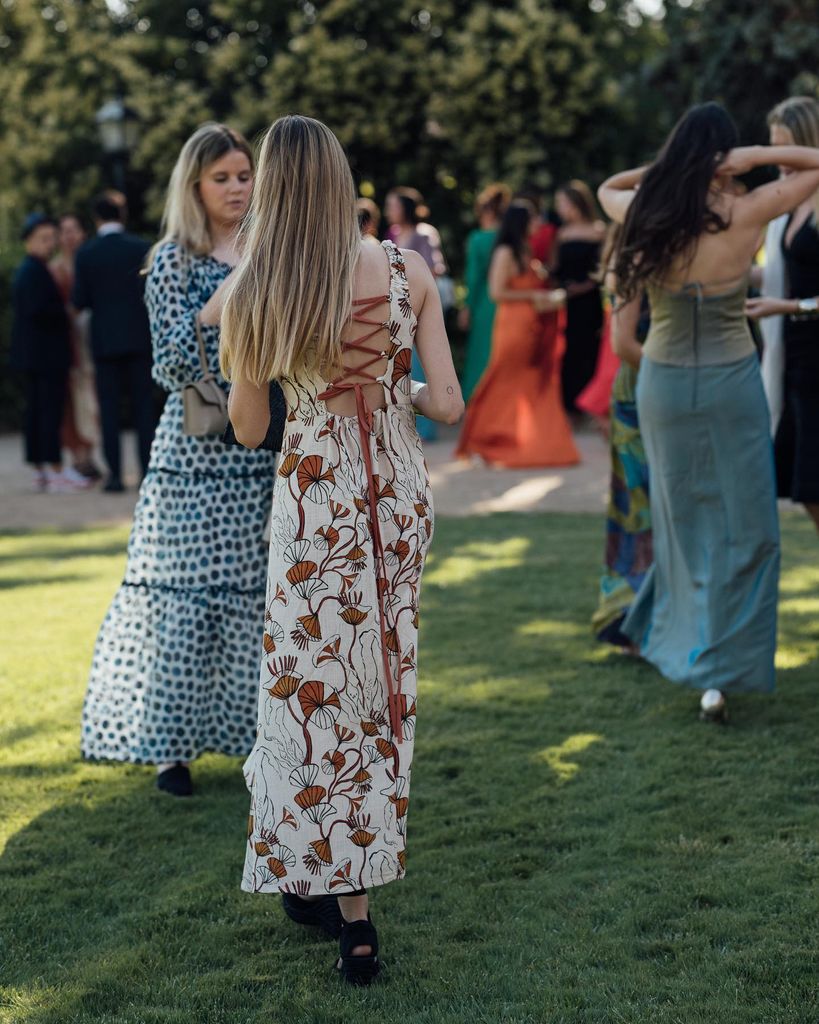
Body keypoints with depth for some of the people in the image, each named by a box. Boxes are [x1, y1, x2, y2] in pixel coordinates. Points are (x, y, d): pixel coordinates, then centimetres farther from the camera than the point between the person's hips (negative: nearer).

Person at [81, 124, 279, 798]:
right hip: (195, 454, -5)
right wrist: (210, 312, -22)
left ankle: (246, 728, 18)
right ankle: (171, 747, 5)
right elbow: (172, 368, -11)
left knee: (255, 595, 7)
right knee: (185, 597, -4)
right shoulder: (175, 261, -4)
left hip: (262, 456, 5)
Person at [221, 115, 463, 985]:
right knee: (379, 679, 15)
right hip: (401, 495, 3)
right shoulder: (405, 270, -7)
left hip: (317, 503, -3)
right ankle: (330, 877, 28)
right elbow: (448, 405, -7)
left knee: (319, 688, 7)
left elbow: (248, 430, 0)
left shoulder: (253, 296, -11)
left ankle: (352, 914, 9)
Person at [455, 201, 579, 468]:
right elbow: (496, 292, -15)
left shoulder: (524, 252, 15)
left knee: (537, 387, 7)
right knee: (508, 385, -2)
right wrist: (533, 297, -13)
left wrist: (548, 297, 5)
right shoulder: (506, 253, -10)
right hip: (514, 324, -8)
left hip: (532, 326, 8)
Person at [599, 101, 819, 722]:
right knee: (742, 528, 4)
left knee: (682, 519, 18)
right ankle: (722, 671, -1)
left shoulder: (644, 214, -7)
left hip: (663, 384, 3)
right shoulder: (746, 214, -14)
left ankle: (682, 642, 30)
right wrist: (756, 157, -11)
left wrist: (670, 164, 8)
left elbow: (607, 188, 18)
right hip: (731, 382, -3)